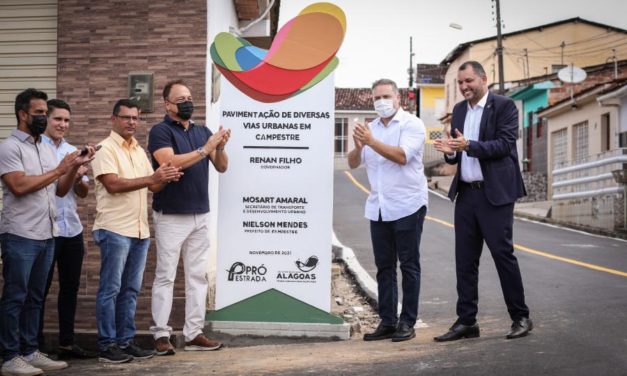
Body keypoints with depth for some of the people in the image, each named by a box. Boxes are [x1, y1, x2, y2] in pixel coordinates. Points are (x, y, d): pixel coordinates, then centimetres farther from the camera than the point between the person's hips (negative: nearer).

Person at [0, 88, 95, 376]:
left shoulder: (46, 148, 15)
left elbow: (60, 190, 14)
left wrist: (75, 167, -2)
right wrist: (59, 169, -14)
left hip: (46, 235, 7)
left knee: (35, 298, 12)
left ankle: (30, 352, 20)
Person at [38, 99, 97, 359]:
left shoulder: (73, 151, 13)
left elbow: (83, 192, 13)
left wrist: (78, 178, -9)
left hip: (72, 229, 6)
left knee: (70, 286, 10)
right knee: (40, 289, 3)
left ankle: (67, 343, 19)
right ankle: (37, 346, 11)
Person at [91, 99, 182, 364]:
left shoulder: (140, 151, 16)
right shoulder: (106, 149, -6)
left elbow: (153, 186, 15)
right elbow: (113, 184, -18)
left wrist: (166, 178, -7)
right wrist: (152, 177, -21)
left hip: (140, 231, 7)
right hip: (115, 230, -7)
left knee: (130, 290, 10)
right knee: (111, 289, -1)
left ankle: (125, 341, 18)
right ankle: (107, 345, 6)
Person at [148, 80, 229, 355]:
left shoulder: (203, 131, 11)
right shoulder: (161, 131, -5)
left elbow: (221, 167, 9)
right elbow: (169, 163, -22)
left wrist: (220, 147, -11)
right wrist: (205, 149, -21)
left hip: (201, 216, 6)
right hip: (171, 216, -6)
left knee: (198, 276, 7)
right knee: (165, 276, 0)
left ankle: (193, 333, 13)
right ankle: (161, 334, 5)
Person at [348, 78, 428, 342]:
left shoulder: (411, 124, -4)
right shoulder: (371, 128, 14)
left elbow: (402, 156, -19)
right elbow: (353, 163, 9)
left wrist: (372, 142, -24)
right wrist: (358, 147, -12)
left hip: (407, 206, -6)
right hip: (378, 208, 6)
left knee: (409, 266, 1)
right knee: (384, 267, 8)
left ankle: (407, 322, 5)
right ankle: (387, 322, 13)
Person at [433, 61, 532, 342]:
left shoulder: (504, 106, -4)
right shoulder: (459, 110, 15)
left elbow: (505, 144, -16)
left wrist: (468, 145, -26)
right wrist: (450, 152, -8)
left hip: (495, 193, -6)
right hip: (466, 193, 6)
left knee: (503, 253, -2)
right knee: (465, 259, 6)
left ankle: (520, 318, 11)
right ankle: (466, 321, 12)